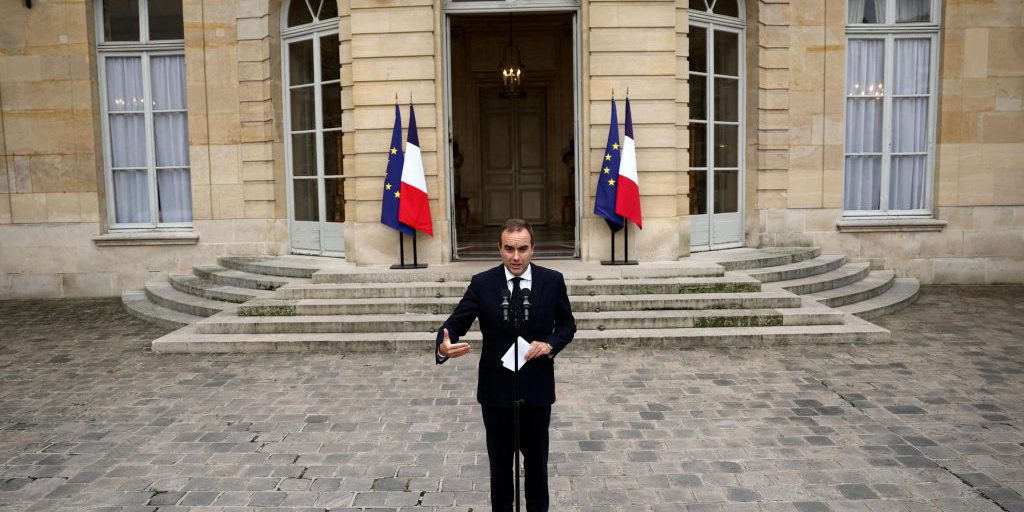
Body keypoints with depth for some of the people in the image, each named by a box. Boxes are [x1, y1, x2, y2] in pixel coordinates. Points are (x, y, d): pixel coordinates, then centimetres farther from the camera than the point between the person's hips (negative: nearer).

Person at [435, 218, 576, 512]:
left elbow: (567, 324, 5)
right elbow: (455, 323, -13)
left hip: (537, 386, 1)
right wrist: (444, 346, -35)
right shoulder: (482, 283, -8)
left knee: (536, 458, 17)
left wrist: (550, 344, -16)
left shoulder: (552, 281, -5)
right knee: (500, 460, 15)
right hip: (496, 388, 0)